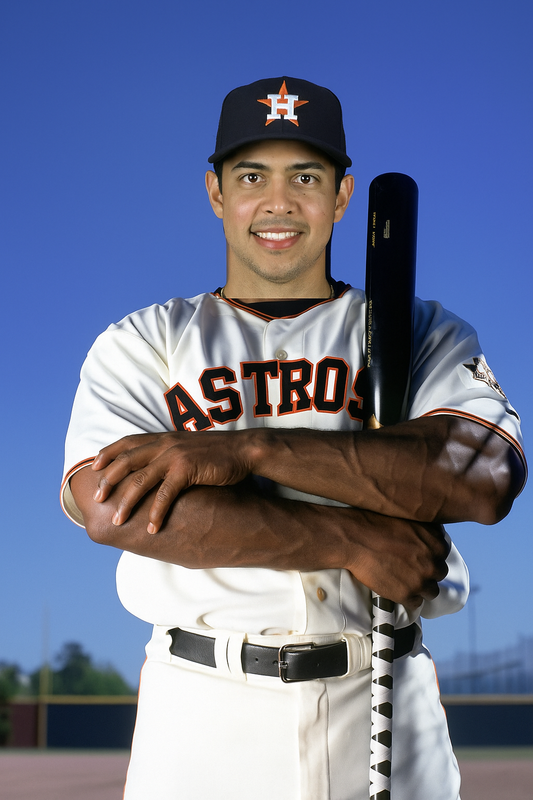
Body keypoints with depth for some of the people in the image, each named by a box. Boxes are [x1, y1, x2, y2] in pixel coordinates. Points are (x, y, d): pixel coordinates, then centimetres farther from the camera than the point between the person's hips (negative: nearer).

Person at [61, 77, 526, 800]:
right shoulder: (141, 344, 8)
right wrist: (354, 540, -14)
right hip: (201, 712, 0)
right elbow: (111, 505, -11)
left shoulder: (426, 334, 8)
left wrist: (248, 449, -17)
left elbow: (487, 477, -12)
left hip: (383, 711, 0)